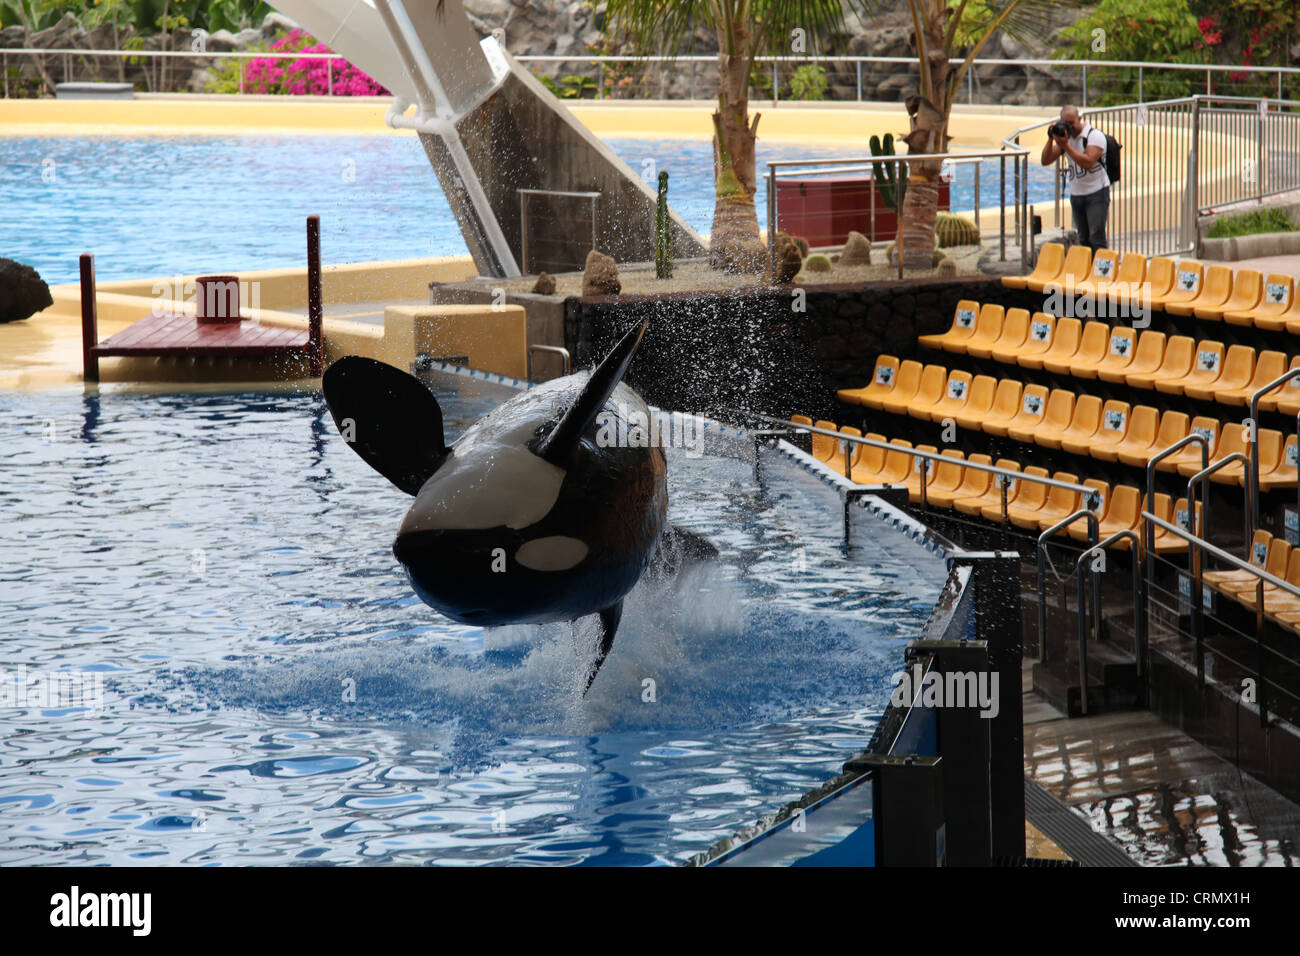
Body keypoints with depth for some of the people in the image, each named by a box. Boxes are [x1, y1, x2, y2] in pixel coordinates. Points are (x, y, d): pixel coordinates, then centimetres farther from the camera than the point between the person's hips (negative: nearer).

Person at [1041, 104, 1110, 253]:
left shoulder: (1095, 136, -11)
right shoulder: (1064, 136, 9)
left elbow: (1088, 162, -25)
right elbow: (1046, 161, 6)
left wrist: (1066, 146, -24)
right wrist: (1051, 139, -9)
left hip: (1096, 192, -6)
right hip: (1076, 195, 6)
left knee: (1096, 238, -13)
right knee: (1084, 240, 7)